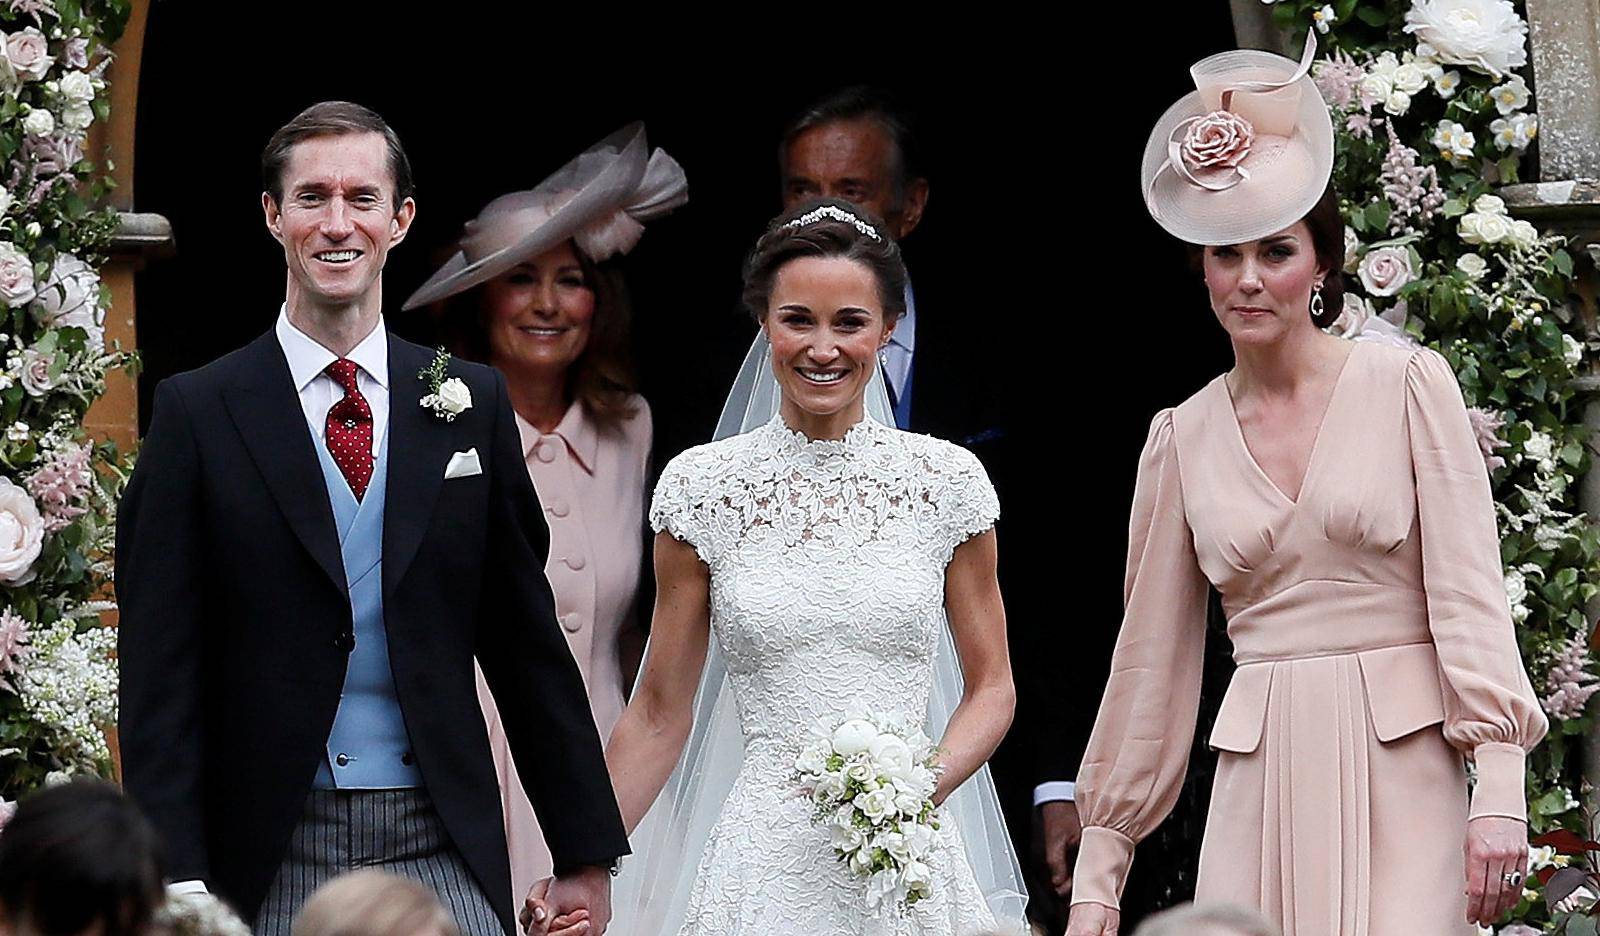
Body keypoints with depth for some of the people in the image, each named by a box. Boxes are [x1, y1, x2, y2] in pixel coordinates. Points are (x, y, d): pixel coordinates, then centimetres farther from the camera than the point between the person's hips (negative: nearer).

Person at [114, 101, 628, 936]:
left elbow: (527, 643, 12)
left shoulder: (472, 403, 9)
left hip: (444, 847, 2)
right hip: (270, 859, -2)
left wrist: (585, 851, 11)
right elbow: (159, 671, -2)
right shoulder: (197, 413, 1)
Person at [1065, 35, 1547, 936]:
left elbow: (1470, 590, -4)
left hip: (1402, 771, -3)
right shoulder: (1184, 437, 10)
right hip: (1261, 785, 3)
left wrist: (1499, 790, -13)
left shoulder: (1408, 385, 0)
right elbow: (1151, 658, 13)